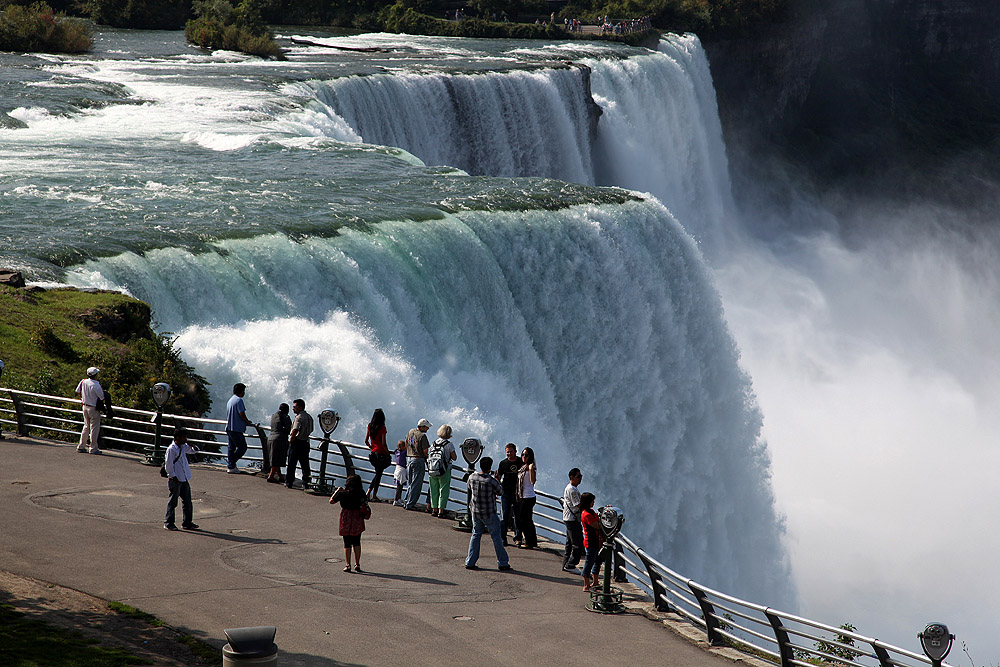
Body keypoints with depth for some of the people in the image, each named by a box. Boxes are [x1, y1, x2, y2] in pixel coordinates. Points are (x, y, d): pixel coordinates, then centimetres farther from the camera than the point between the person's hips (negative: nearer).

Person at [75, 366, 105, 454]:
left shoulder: (83, 381, -4)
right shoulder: (96, 385, -22)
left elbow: (78, 391, 10)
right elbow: (102, 398, -15)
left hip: (85, 406, 7)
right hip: (94, 409, -7)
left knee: (86, 427, 18)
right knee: (94, 429, 2)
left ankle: (81, 446, 20)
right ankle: (93, 448, 6)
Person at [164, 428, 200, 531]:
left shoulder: (184, 447, 9)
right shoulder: (171, 449, -14)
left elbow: (193, 451, 25)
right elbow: (169, 465, -14)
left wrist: (194, 448, 3)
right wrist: (173, 476, -15)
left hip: (184, 479, 8)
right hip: (175, 480, -8)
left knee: (187, 501, 10)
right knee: (173, 502, 1)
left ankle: (187, 523, 18)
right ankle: (168, 523, 12)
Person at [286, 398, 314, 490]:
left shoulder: (299, 417, -15)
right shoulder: (309, 417, 11)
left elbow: (295, 430, -26)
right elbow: (310, 430, 19)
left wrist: (291, 440, -14)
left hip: (296, 442, -7)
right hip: (305, 442, 7)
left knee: (291, 463, 0)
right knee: (305, 464, 9)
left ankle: (289, 482, 3)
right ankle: (305, 483, 9)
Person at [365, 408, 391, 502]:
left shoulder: (370, 426, 3)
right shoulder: (382, 428, -13)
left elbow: (366, 441, 8)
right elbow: (383, 444, -15)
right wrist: (388, 453, -5)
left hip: (373, 452, 6)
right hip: (381, 454, -6)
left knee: (378, 473, 19)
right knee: (379, 474, 3)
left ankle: (368, 492, 11)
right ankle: (374, 495, 5)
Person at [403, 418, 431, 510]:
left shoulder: (410, 432, 8)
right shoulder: (422, 436, -16)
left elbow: (406, 445, 17)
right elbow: (425, 451, -15)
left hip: (409, 458, 8)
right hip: (419, 460, -8)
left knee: (410, 483, 17)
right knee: (416, 484, -2)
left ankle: (406, 502, 19)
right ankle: (410, 504, -3)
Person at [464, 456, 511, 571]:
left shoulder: (472, 477, -6)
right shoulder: (491, 481, -21)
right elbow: (500, 492, -4)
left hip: (475, 512, 4)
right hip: (489, 513, -4)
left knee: (476, 535, 16)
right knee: (496, 537, 7)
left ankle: (470, 562, 13)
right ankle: (502, 563, 14)